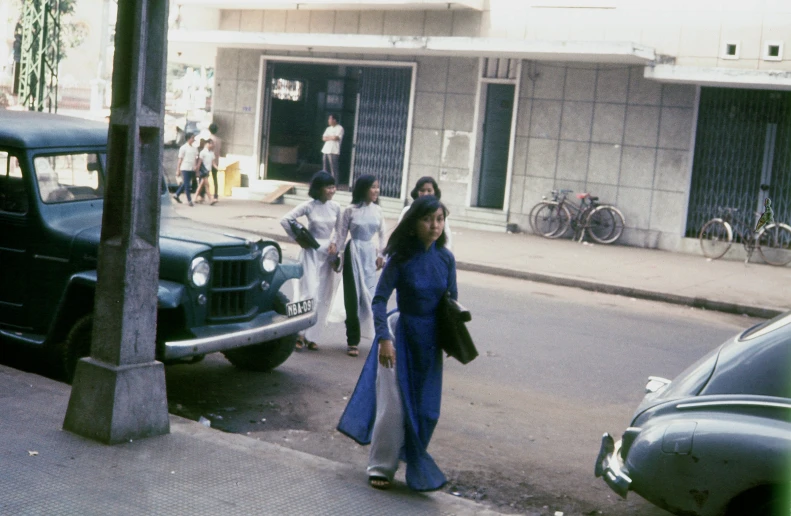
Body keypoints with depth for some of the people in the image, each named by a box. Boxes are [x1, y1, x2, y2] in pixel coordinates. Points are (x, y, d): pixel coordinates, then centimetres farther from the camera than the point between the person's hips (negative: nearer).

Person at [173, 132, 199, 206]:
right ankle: (189, 200, -2)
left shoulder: (194, 148, 13)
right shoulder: (183, 148, -4)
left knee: (185, 183, 14)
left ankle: (177, 195, 29)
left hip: (192, 169, 6)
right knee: (187, 184, -5)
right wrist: (178, 170, -5)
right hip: (185, 168, -6)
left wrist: (195, 166, 3)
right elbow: (180, 159, -3)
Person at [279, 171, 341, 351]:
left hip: (328, 254, 4)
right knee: (310, 293, -10)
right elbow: (285, 220, -9)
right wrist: (298, 238, -6)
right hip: (311, 253, -4)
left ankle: (311, 336, 13)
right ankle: (299, 333, 0)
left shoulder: (335, 207, 2)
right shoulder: (309, 206, -8)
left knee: (323, 297, 4)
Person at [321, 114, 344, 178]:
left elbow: (336, 138, -15)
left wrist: (328, 137, 2)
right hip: (325, 150, 7)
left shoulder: (340, 128, -3)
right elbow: (324, 138, 9)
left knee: (333, 168, -9)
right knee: (325, 168, 8)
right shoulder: (328, 128, 19)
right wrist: (331, 137, -6)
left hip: (334, 151, -7)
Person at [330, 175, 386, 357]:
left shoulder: (377, 211, 5)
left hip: (370, 253, 3)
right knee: (353, 295, -1)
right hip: (353, 253, -3)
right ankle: (352, 341, 4)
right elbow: (341, 233, -3)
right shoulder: (351, 211, -5)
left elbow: (382, 234, 10)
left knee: (369, 293, 2)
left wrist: (381, 255, 5)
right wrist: (335, 248, -17)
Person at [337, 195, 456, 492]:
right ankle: (381, 467, 14)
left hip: (430, 341, 4)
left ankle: (415, 466, 28)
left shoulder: (445, 258, -3)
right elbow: (379, 300, -13)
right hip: (400, 335, -3)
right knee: (393, 406, -1)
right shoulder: (400, 259, -13)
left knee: (425, 408, 9)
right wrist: (384, 338, -22)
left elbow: (452, 301, 6)